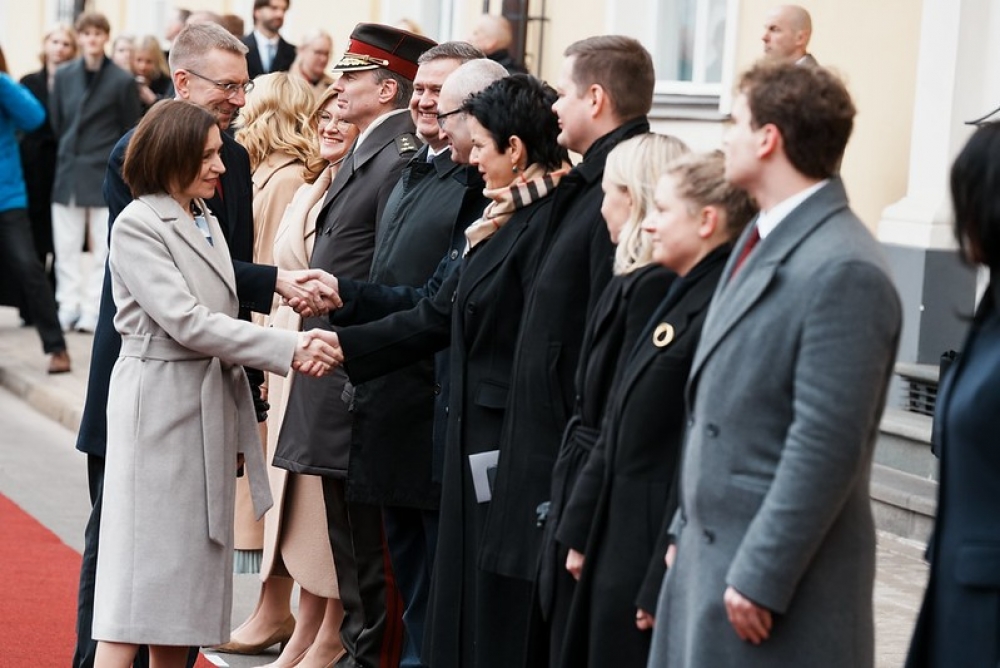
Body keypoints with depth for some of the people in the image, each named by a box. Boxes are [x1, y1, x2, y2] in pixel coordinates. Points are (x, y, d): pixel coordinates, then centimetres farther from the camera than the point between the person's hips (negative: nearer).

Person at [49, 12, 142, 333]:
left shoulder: (122, 80, -6)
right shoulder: (64, 75, 4)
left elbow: (131, 133, 0)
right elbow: (56, 121, 12)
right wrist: (71, 150, 8)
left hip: (105, 175, -3)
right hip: (69, 172, 3)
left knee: (102, 248, 1)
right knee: (66, 247, 5)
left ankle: (93, 311, 6)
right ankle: (68, 308, 12)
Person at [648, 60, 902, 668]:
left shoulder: (844, 270, -19)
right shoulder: (762, 239, 11)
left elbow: (827, 445, -21)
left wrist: (761, 578, -20)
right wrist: (687, 527, 16)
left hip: (777, 571, -9)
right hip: (710, 549, 9)